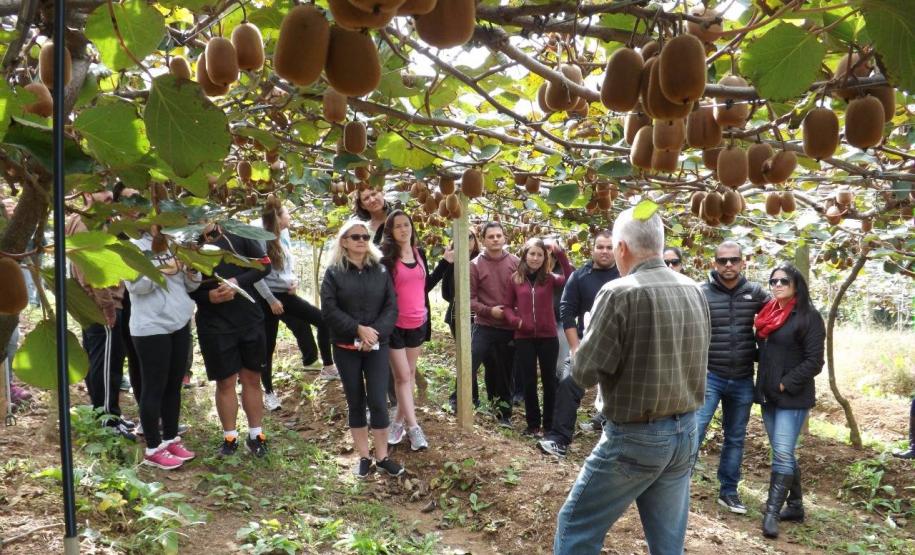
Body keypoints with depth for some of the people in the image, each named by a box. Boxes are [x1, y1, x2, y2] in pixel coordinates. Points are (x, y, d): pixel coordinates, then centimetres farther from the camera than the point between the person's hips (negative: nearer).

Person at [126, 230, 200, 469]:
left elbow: (190, 285, 13)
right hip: (151, 328, -6)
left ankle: (171, 439, 25)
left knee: (174, 385, 13)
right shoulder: (135, 246, -5)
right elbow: (136, 285, -17)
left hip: (180, 324, 7)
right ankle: (153, 449, 10)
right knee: (154, 388, 0)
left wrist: (192, 270, -7)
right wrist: (162, 269, -25)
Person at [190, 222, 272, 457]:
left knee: (252, 379, 9)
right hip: (214, 326, -1)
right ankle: (230, 437, 22)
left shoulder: (237, 234, -4)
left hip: (250, 320, 1)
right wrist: (208, 296, -20)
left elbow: (265, 264, -2)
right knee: (225, 383, 7)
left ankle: (256, 435, 22)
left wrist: (238, 282, -16)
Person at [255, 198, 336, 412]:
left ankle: (328, 367, 12)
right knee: (268, 347, 3)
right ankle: (268, 392, 17)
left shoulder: (284, 236, 5)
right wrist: (271, 299, -16)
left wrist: (294, 281, -3)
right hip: (268, 299, -7)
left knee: (322, 320, 1)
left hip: (286, 295, 7)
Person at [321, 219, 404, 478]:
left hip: (377, 346, 0)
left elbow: (391, 307, 0)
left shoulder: (381, 270, 5)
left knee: (377, 401, -4)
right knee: (356, 402, 8)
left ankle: (382, 457, 10)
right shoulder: (333, 272, 0)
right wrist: (359, 329, -17)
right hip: (346, 347, 0)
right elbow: (329, 310, -9)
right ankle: (363, 457, 18)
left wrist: (375, 333, -14)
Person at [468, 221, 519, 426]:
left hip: (509, 327, 2)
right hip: (484, 326, -1)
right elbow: (469, 298, -5)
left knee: (505, 371, 11)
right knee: (469, 364, -10)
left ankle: (504, 412, 25)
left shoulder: (515, 263, 0)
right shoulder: (475, 265, -4)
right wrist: (489, 310, -17)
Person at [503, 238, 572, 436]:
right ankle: (533, 424, 22)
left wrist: (560, 254, -20)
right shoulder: (515, 279, 3)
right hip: (523, 338, 1)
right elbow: (508, 306, 8)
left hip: (548, 337, 0)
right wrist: (515, 320, -11)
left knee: (549, 380, 10)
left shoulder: (550, 279, 0)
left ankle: (549, 424, 23)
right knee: (528, 382, 9)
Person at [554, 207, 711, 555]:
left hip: (636, 437, -7)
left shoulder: (620, 293, -18)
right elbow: (691, 360, 13)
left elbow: (585, 372, -15)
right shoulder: (695, 291, 3)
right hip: (685, 432, 7)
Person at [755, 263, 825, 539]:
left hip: (792, 397, -7)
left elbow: (814, 362, -13)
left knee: (782, 454, -10)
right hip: (768, 395, 7)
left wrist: (785, 384, -15)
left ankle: (771, 513, -6)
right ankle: (795, 506, 25)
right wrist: (764, 386, 11)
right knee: (784, 454, 14)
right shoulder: (768, 313, 11)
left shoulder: (809, 316, -9)